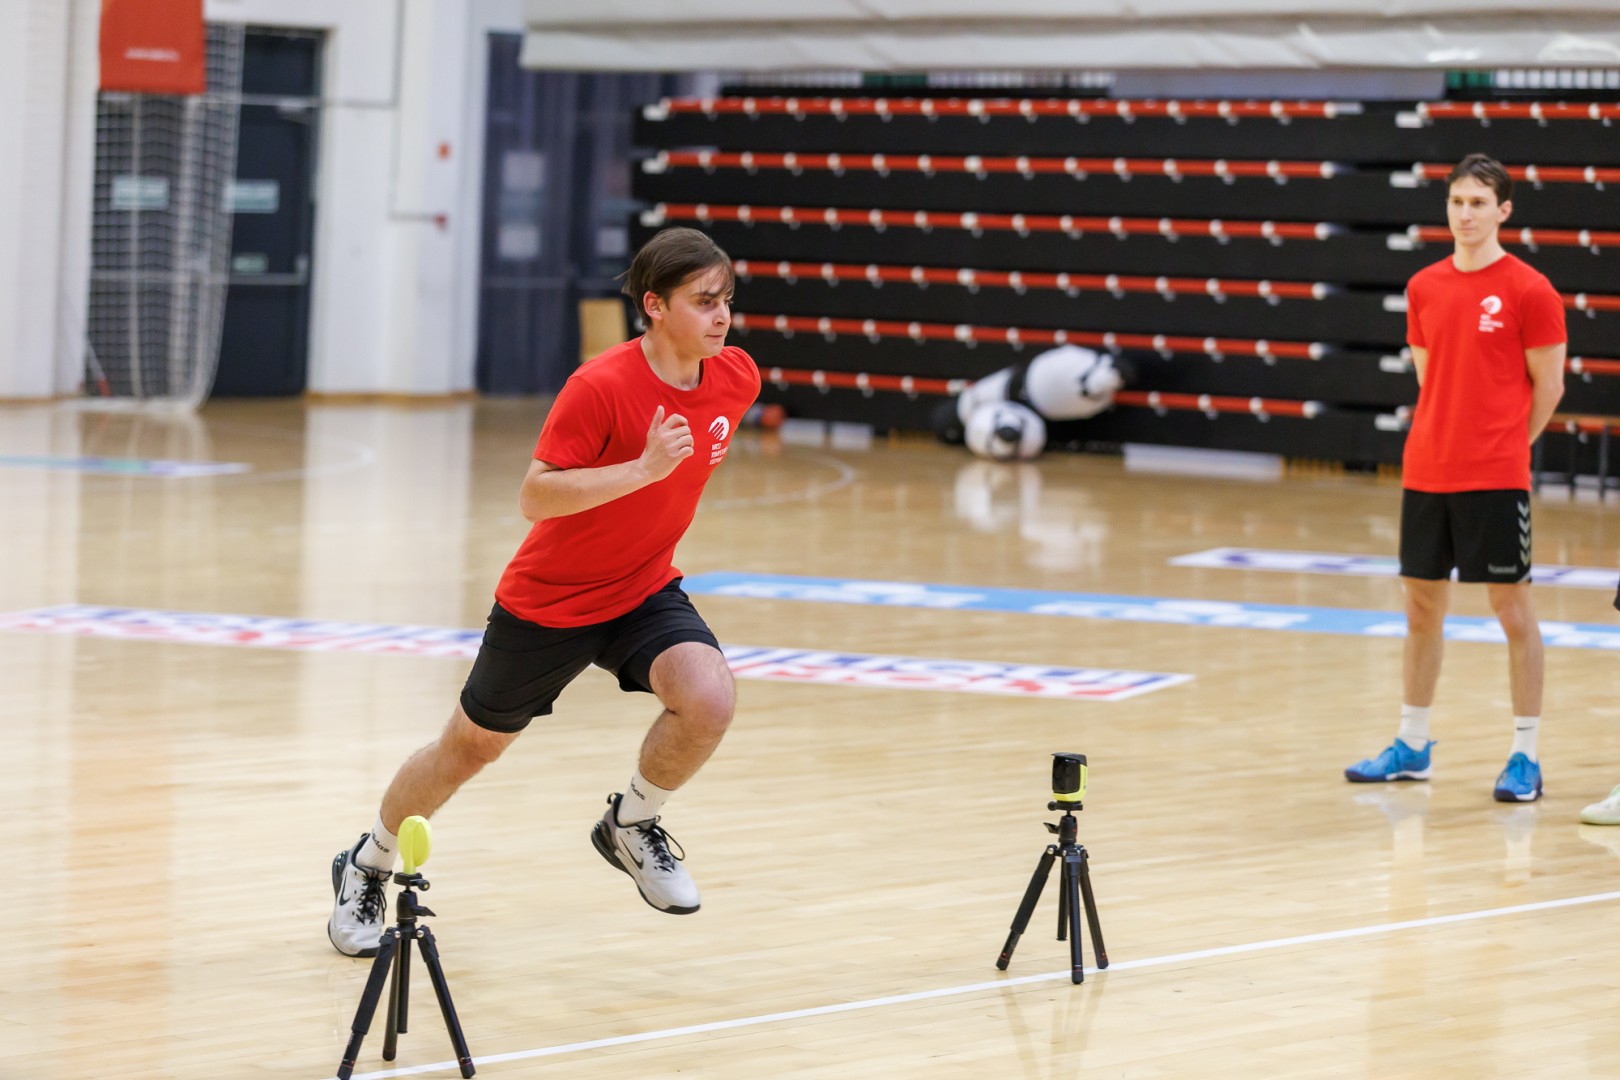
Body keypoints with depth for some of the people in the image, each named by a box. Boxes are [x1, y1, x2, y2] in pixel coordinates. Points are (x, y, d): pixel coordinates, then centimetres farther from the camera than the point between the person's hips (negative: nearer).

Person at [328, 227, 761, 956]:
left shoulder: (738, 378, -9)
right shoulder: (602, 386, -27)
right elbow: (533, 497, -29)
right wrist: (644, 468, -39)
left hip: (643, 592, 4)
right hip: (547, 600, -4)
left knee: (709, 698, -25)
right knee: (471, 746, 13)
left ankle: (631, 825, 3)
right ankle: (366, 868, 38)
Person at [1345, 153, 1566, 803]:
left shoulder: (1527, 291, -7)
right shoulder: (1424, 288, 9)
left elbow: (1548, 386, -2)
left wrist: (1501, 446, 4)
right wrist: (1447, 440, 11)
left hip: (1495, 480, -5)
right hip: (1426, 474, 6)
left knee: (1511, 609, -1)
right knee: (1422, 606, 12)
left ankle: (1526, 757, 5)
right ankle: (1412, 747, 23)